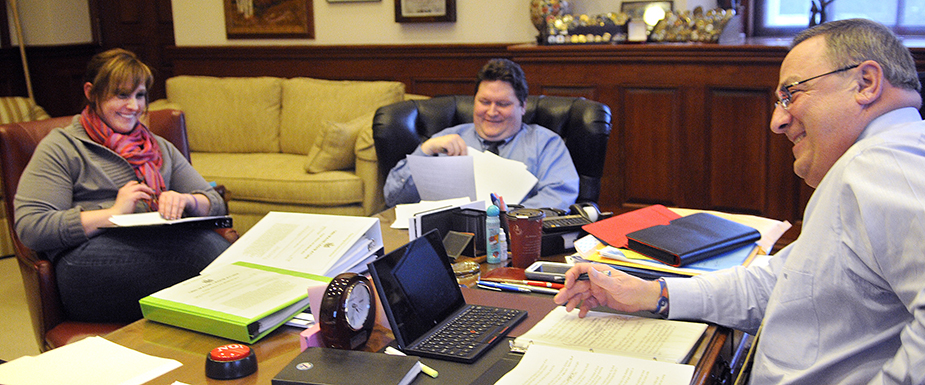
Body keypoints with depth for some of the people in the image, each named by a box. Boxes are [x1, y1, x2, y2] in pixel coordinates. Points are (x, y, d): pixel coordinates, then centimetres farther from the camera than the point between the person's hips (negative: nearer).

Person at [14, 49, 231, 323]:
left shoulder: (160, 148, 29)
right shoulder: (60, 148, 14)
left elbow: (214, 202, 21)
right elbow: (30, 228, 0)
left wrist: (185, 201, -4)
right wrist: (113, 213, -9)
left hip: (161, 247, 5)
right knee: (204, 245, -36)